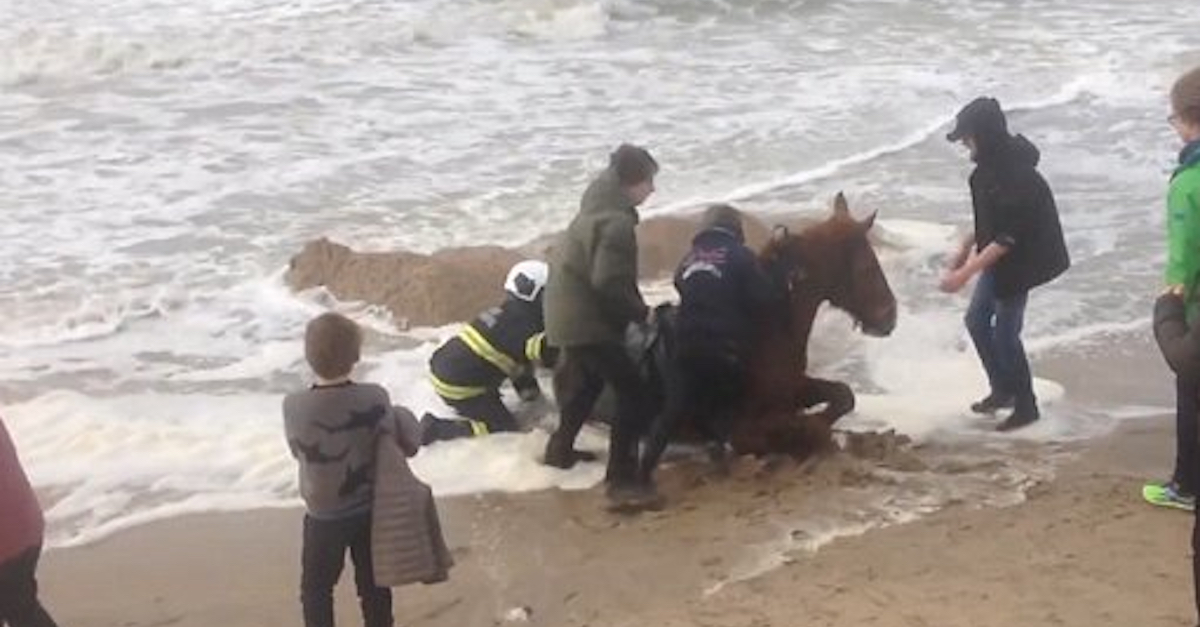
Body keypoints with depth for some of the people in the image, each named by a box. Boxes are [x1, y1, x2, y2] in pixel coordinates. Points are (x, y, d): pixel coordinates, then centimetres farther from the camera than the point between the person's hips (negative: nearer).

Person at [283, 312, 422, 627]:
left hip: (324, 516, -1)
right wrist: (403, 418, 11)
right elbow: (403, 446, -8)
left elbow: (298, 451, -6)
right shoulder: (375, 399, -20)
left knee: (316, 590, 19)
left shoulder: (294, 406, -22)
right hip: (371, 510, 2)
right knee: (374, 586, 19)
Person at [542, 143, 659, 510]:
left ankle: (560, 449, 47)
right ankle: (621, 481, -12)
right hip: (587, 320, -10)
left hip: (571, 313, 10)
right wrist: (642, 313, -15)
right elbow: (609, 283, -28)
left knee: (587, 381, 31)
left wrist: (633, 309, 14)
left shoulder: (598, 209, 12)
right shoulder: (617, 222, -21)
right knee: (633, 393, -10)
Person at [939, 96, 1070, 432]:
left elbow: (1007, 239, -28)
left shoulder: (1017, 177, -29)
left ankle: (1026, 406, 19)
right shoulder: (991, 164, -1)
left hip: (1019, 263, -9)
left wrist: (964, 274, -28)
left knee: (1005, 334, 1)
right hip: (997, 258, 9)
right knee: (977, 320, 17)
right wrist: (965, 248, 17)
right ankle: (1002, 389, 35)